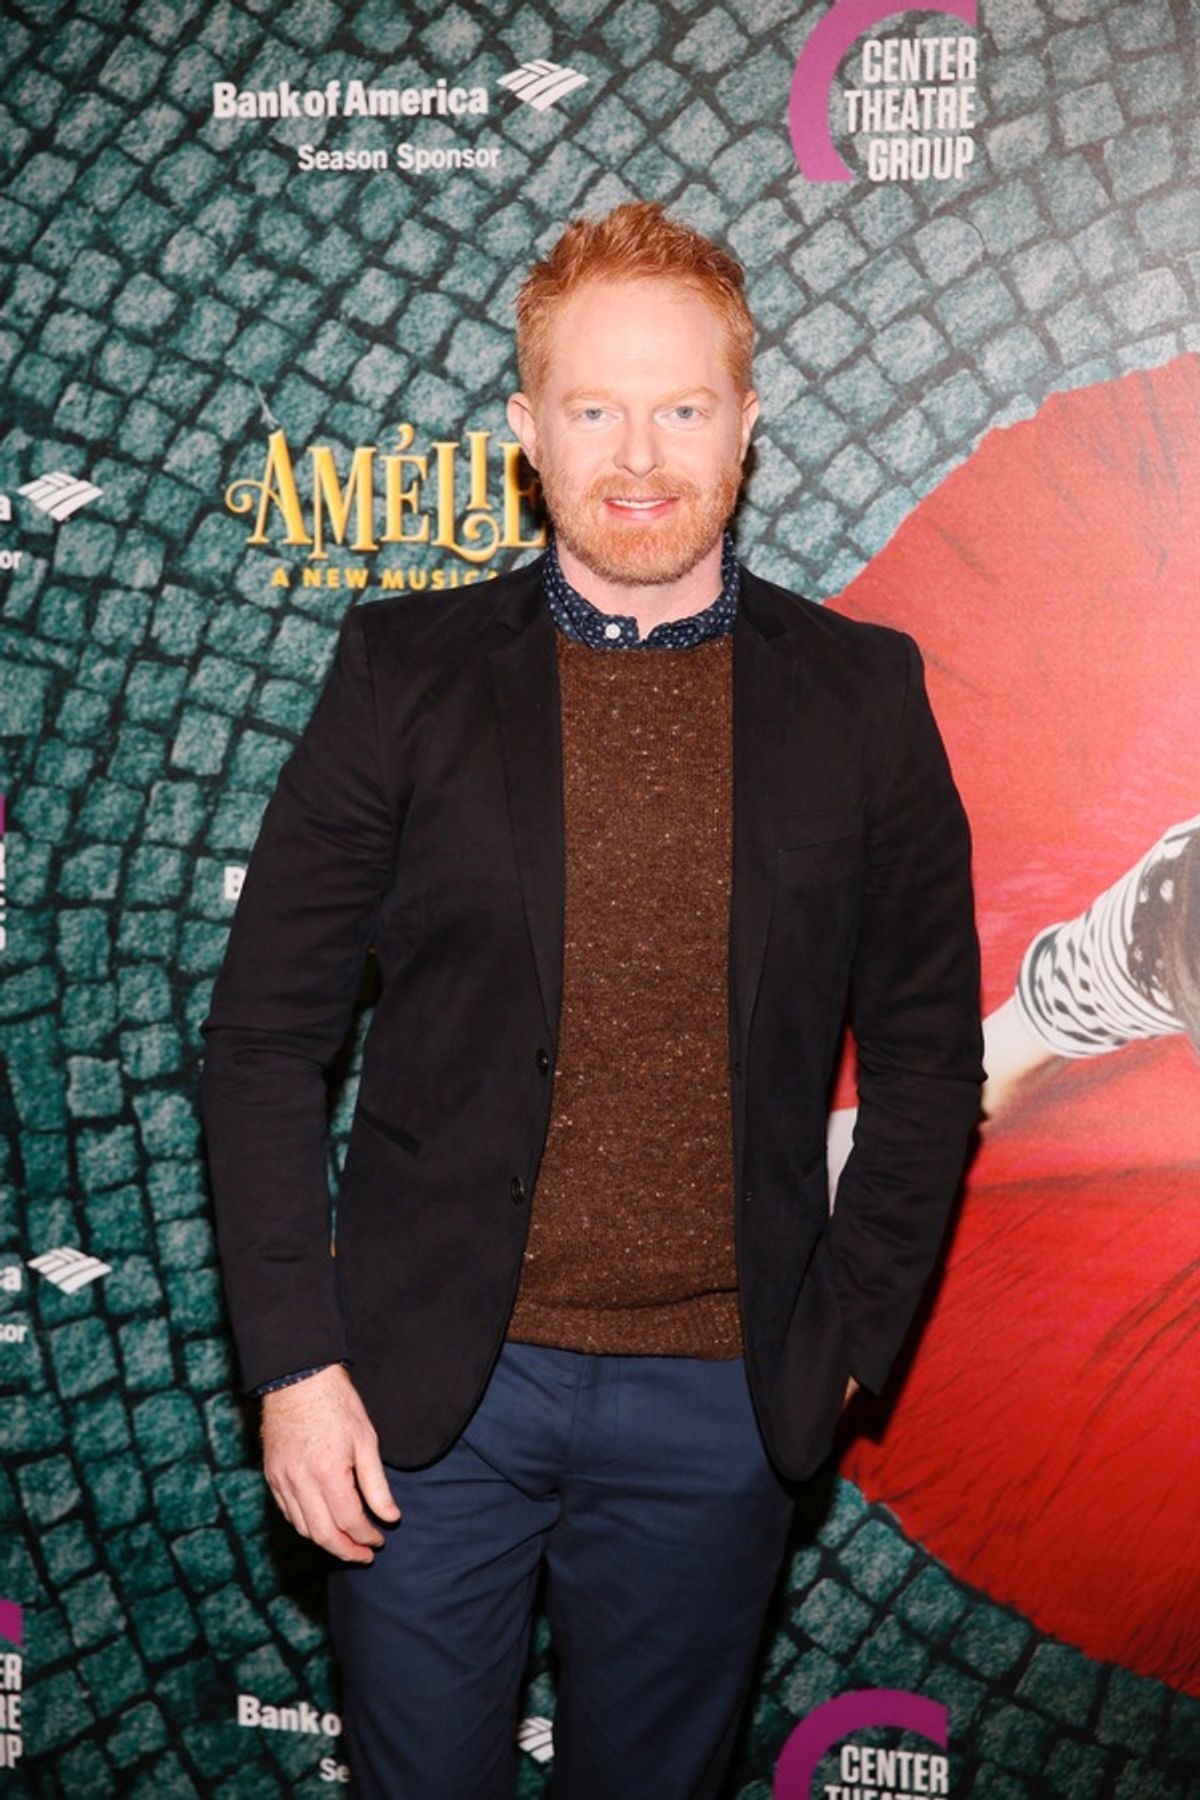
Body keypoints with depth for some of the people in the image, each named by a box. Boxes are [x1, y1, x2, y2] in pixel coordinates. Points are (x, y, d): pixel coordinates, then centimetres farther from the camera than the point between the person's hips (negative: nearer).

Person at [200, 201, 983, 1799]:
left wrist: (850, 1330, 1)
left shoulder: (860, 695, 0)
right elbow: (265, 1035, -2)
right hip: (430, 1384, 0)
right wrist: (294, 1360, -6)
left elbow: (926, 1050, 6)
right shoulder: (408, 675, -3)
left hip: (721, 1402, 1)